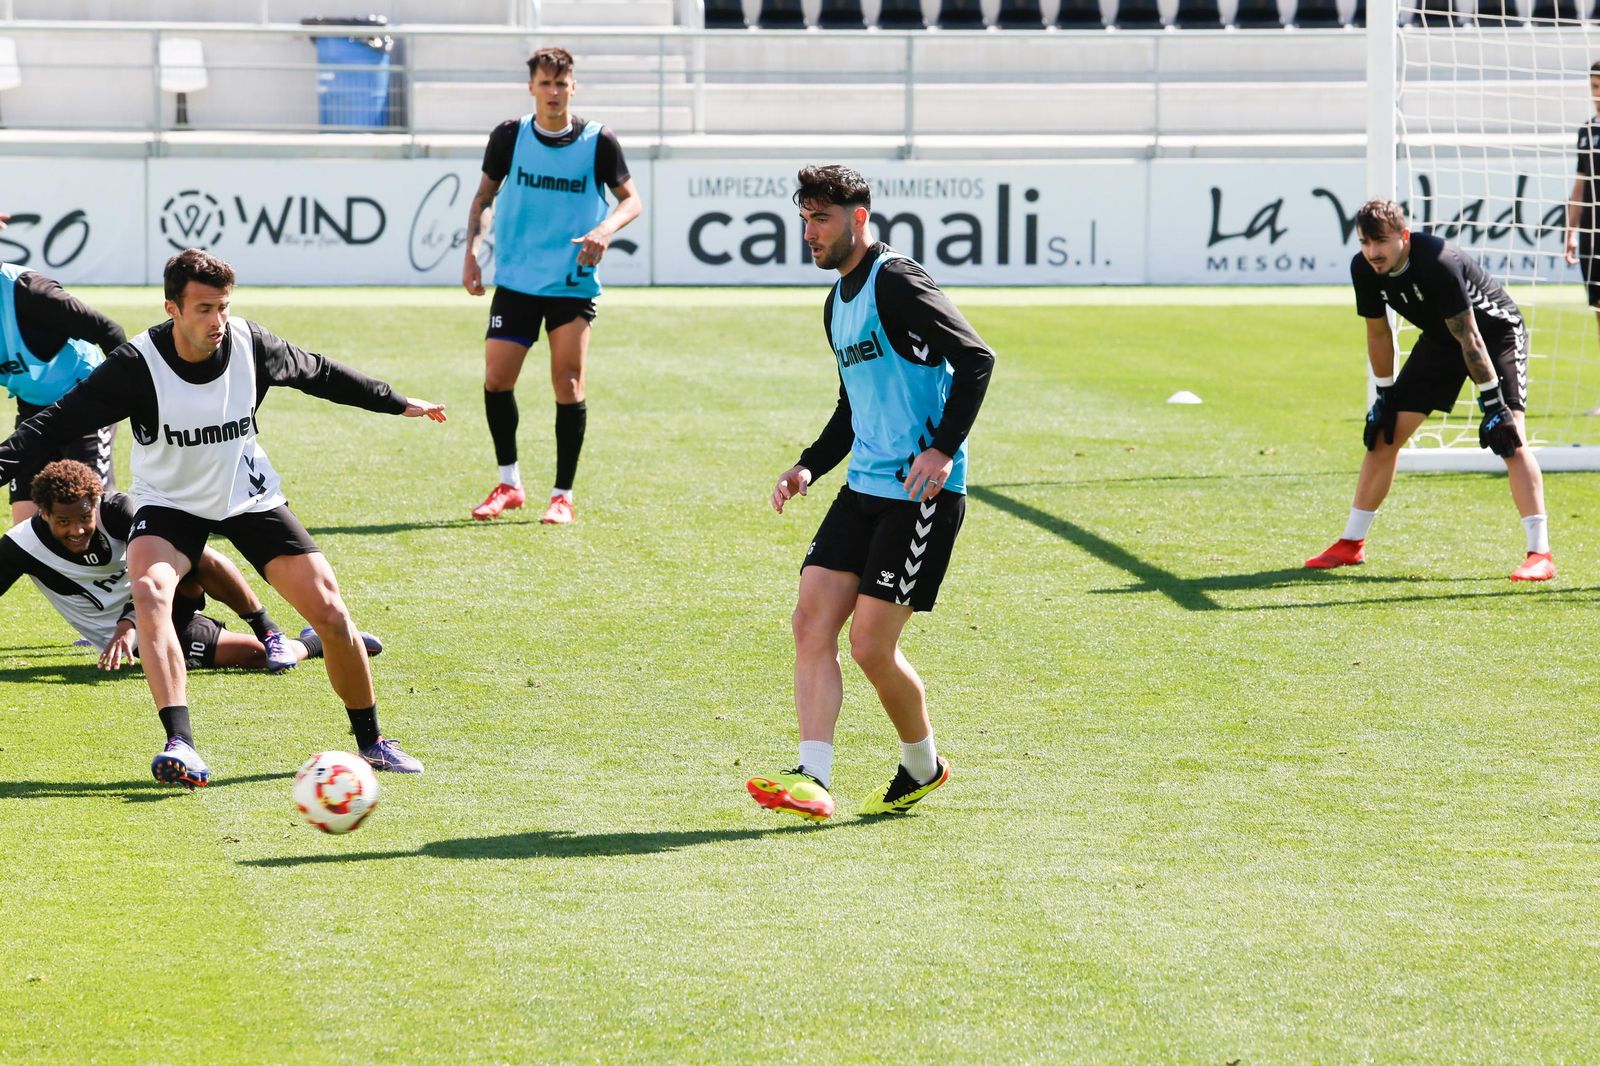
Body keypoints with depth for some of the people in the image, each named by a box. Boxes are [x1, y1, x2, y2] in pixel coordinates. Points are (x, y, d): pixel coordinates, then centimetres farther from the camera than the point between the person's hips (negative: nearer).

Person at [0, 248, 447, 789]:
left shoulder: (250, 344, -15)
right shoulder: (137, 364, -24)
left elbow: (318, 373, 4)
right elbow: (59, 419, -24)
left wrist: (397, 402, 16)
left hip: (250, 497, 2)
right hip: (169, 503, -2)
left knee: (329, 611, -8)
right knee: (149, 589, -33)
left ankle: (371, 741, 14)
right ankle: (182, 748, -40)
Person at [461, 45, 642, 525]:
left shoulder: (598, 142, -4)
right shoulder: (510, 136, 0)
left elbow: (631, 198, 4)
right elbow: (485, 194, 13)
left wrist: (606, 229, -16)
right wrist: (471, 252, 3)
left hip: (573, 283, -2)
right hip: (516, 281, 2)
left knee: (568, 381, -7)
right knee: (496, 378, -2)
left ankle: (563, 495, 4)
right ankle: (509, 484, 15)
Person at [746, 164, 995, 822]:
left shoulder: (896, 282, -12)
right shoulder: (839, 304, 18)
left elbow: (976, 358, -18)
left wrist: (944, 448, -23)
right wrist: (810, 466, 15)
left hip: (921, 494, -9)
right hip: (863, 489, 9)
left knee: (870, 645, -7)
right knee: (811, 624, -4)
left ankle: (923, 766, 17)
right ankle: (813, 782, -9)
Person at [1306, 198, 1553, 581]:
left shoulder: (1437, 263, -36)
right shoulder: (1364, 269, -16)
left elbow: (1469, 337, -34)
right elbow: (1378, 333, 0)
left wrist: (1493, 404, -33)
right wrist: (1385, 398, 4)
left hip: (1496, 330, -7)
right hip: (1439, 340, 7)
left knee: (1509, 438, -23)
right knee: (1384, 434, 2)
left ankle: (1540, 554, -23)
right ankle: (1351, 544, 15)